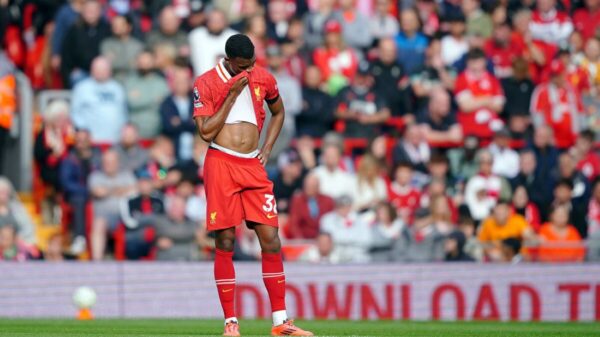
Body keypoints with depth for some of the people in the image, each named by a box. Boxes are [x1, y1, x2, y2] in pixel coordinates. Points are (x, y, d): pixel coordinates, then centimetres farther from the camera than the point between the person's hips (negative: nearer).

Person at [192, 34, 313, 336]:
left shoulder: (262, 79, 9)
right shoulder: (206, 84, -3)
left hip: (253, 166, 4)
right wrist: (232, 95, -11)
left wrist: (267, 147, 12)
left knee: (270, 239, -2)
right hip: (221, 164, -4)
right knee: (225, 243, -4)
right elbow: (206, 132, -9)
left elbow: (278, 112, 27)